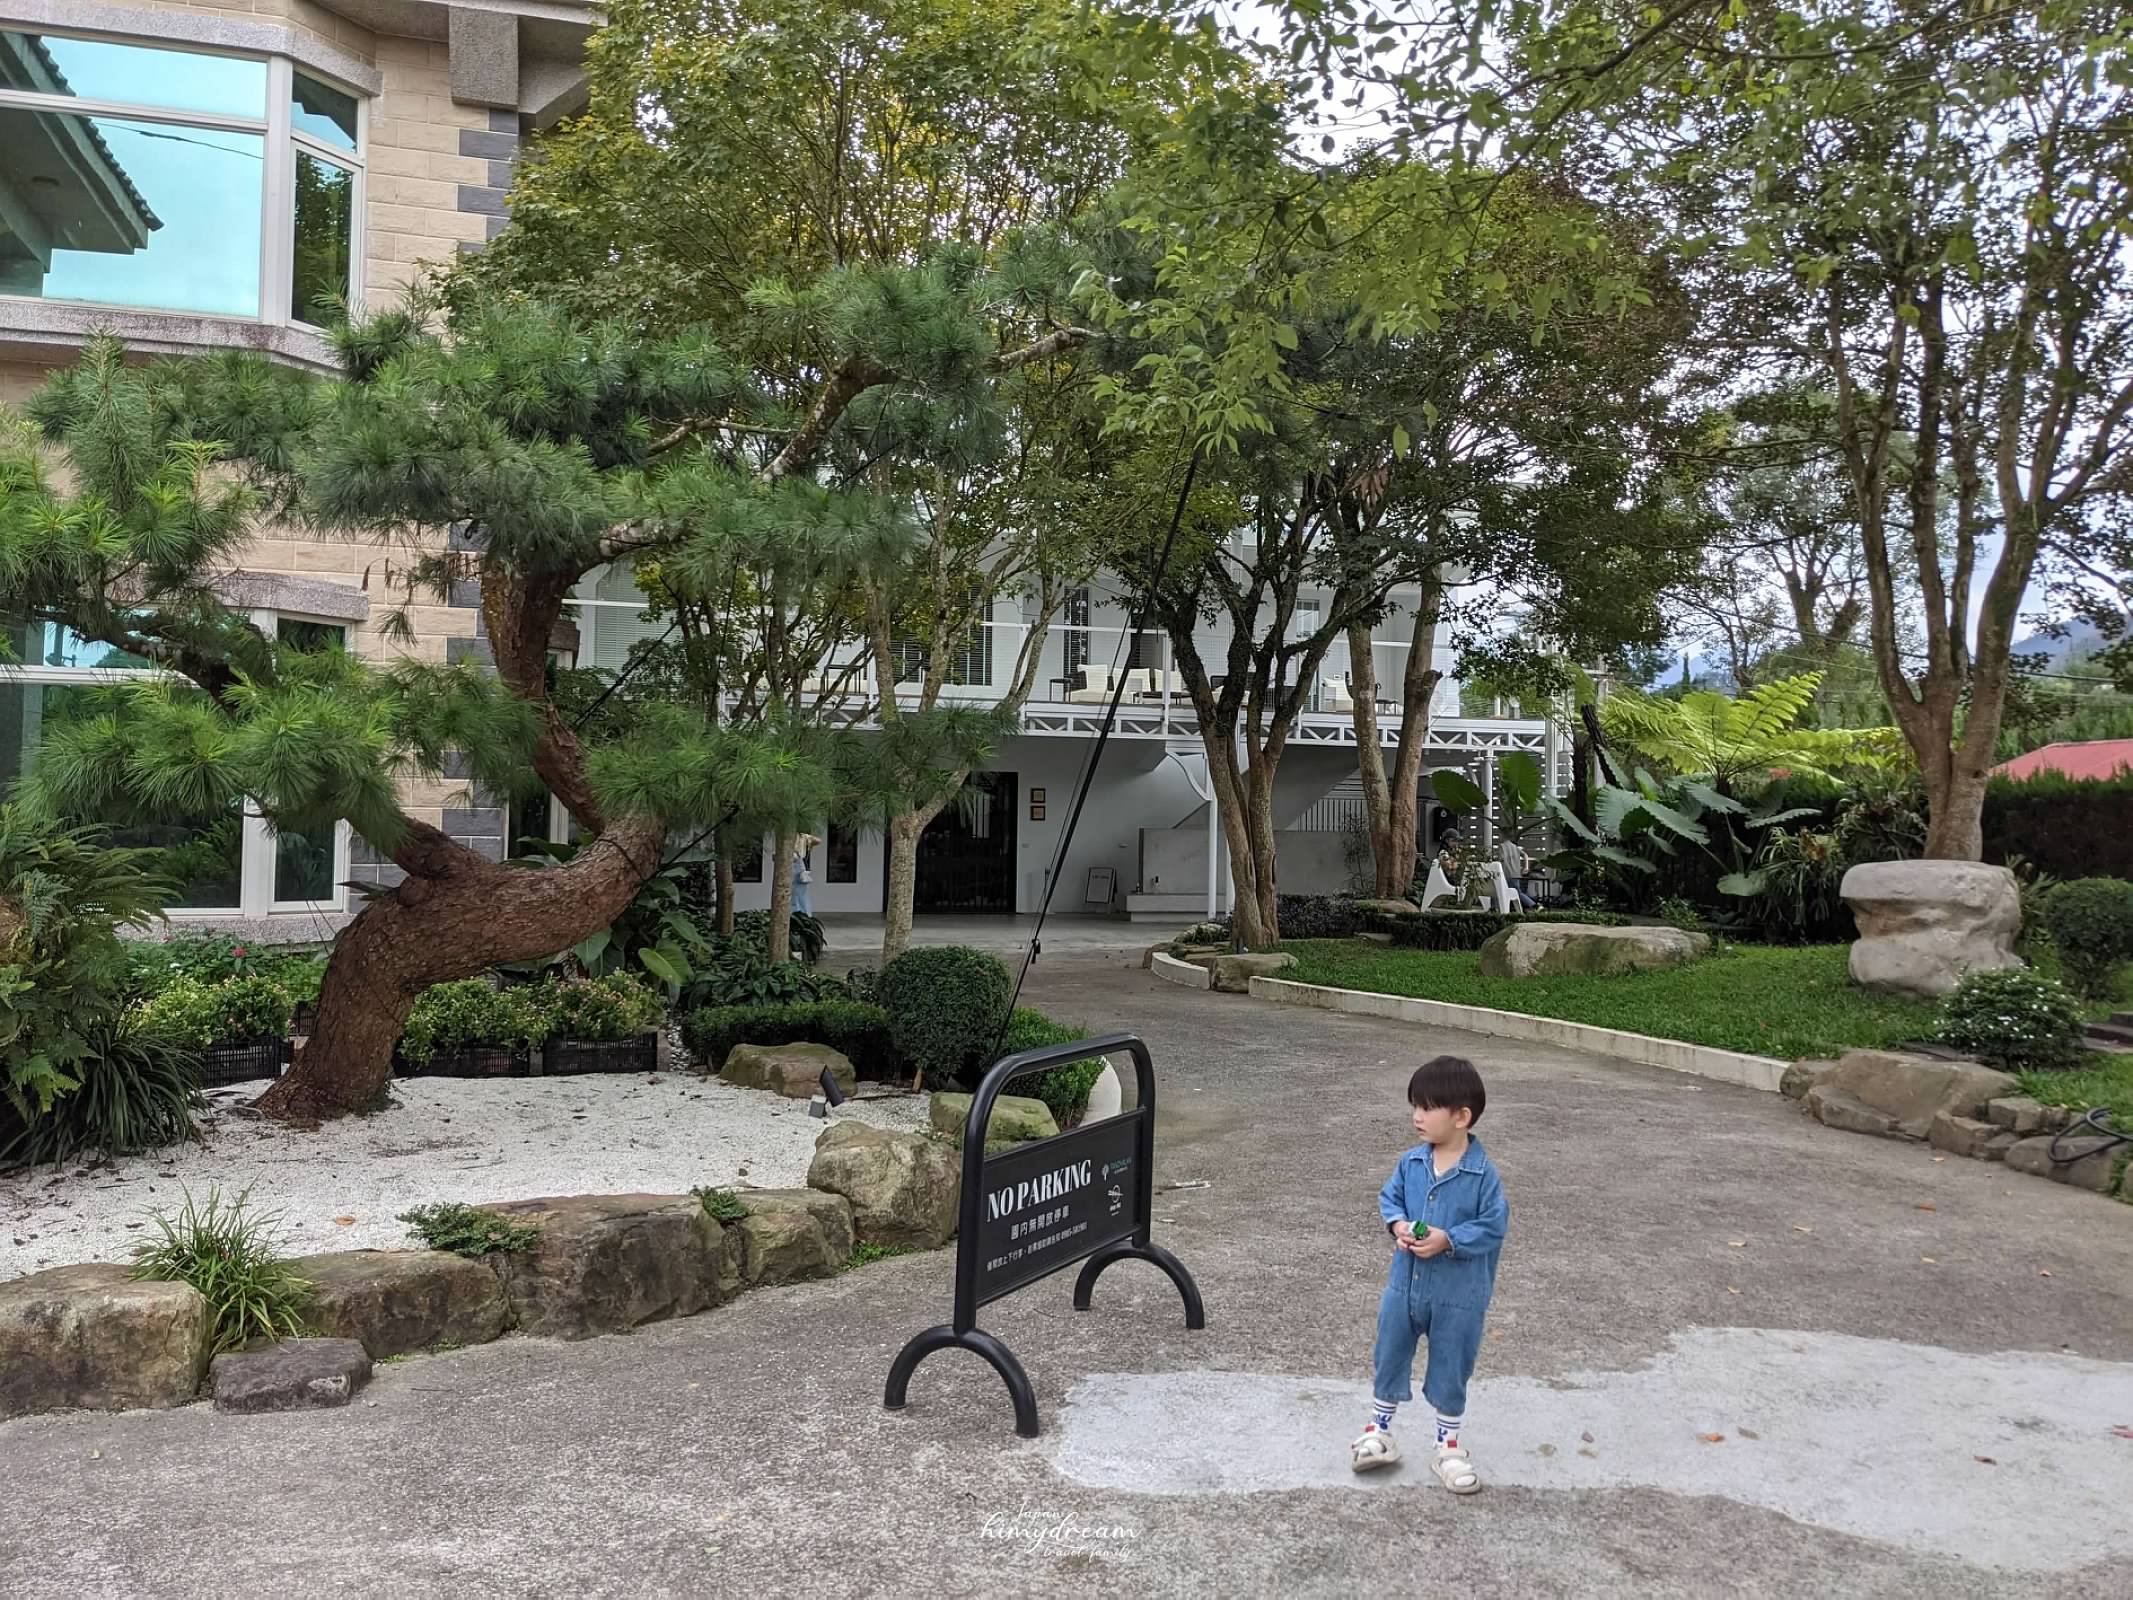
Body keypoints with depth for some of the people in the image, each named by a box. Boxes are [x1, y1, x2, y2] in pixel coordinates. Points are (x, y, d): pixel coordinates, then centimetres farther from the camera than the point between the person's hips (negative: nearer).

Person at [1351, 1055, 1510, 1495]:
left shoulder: (1482, 1173, -18)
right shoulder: (1411, 1163, -5)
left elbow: (1494, 1225, -15)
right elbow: (1389, 1198, 7)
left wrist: (1449, 1240, -25)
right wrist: (1397, 1224, -13)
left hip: (1458, 1294, -4)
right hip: (1405, 1284, 4)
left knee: (1450, 1372, 12)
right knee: (1389, 1359, 16)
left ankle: (1450, 1448, 31)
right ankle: (1379, 1433, 36)